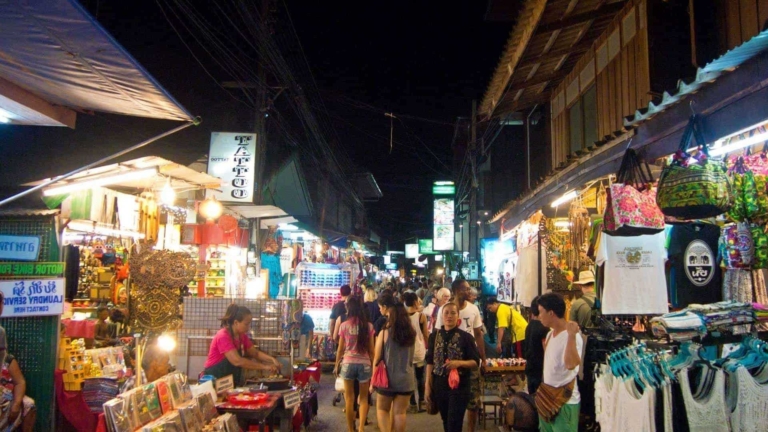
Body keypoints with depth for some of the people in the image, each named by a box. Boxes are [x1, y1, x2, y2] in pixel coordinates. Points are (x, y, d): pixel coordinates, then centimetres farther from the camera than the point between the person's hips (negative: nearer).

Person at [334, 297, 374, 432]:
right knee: (363, 397, 14)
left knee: (349, 398, 11)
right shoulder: (368, 326, -2)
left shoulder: (344, 325, -4)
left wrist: (337, 365, 11)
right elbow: (371, 349, 1)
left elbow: (340, 349, 0)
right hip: (365, 364, 1)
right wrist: (372, 365, 12)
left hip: (348, 363, -1)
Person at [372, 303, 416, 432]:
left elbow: (377, 358, -5)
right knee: (399, 412, 8)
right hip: (406, 379, 3)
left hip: (387, 378, -2)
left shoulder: (384, 333, -9)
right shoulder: (411, 334, 1)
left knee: (382, 409, 14)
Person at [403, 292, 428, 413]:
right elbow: (426, 335, -5)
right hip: (419, 351, -2)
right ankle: (421, 403, 13)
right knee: (420, 378, 12)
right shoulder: (421, 316, -10)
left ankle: (413, 404, 10)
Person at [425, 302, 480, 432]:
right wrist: (428, 386, 3)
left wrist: (459, 363, -22)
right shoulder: (434, 336, 4)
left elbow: (476, 363, -4)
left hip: (460, 386, -3)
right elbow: (430, 362, 7)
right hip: (439, 385, 3)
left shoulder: (466, 337, -5)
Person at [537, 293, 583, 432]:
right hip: (546, 396, 9)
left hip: (565, 401, -9)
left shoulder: (572, 336, -20)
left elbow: (571, 364, -37)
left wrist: (571, 335, -39)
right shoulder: (550, 334, 8)